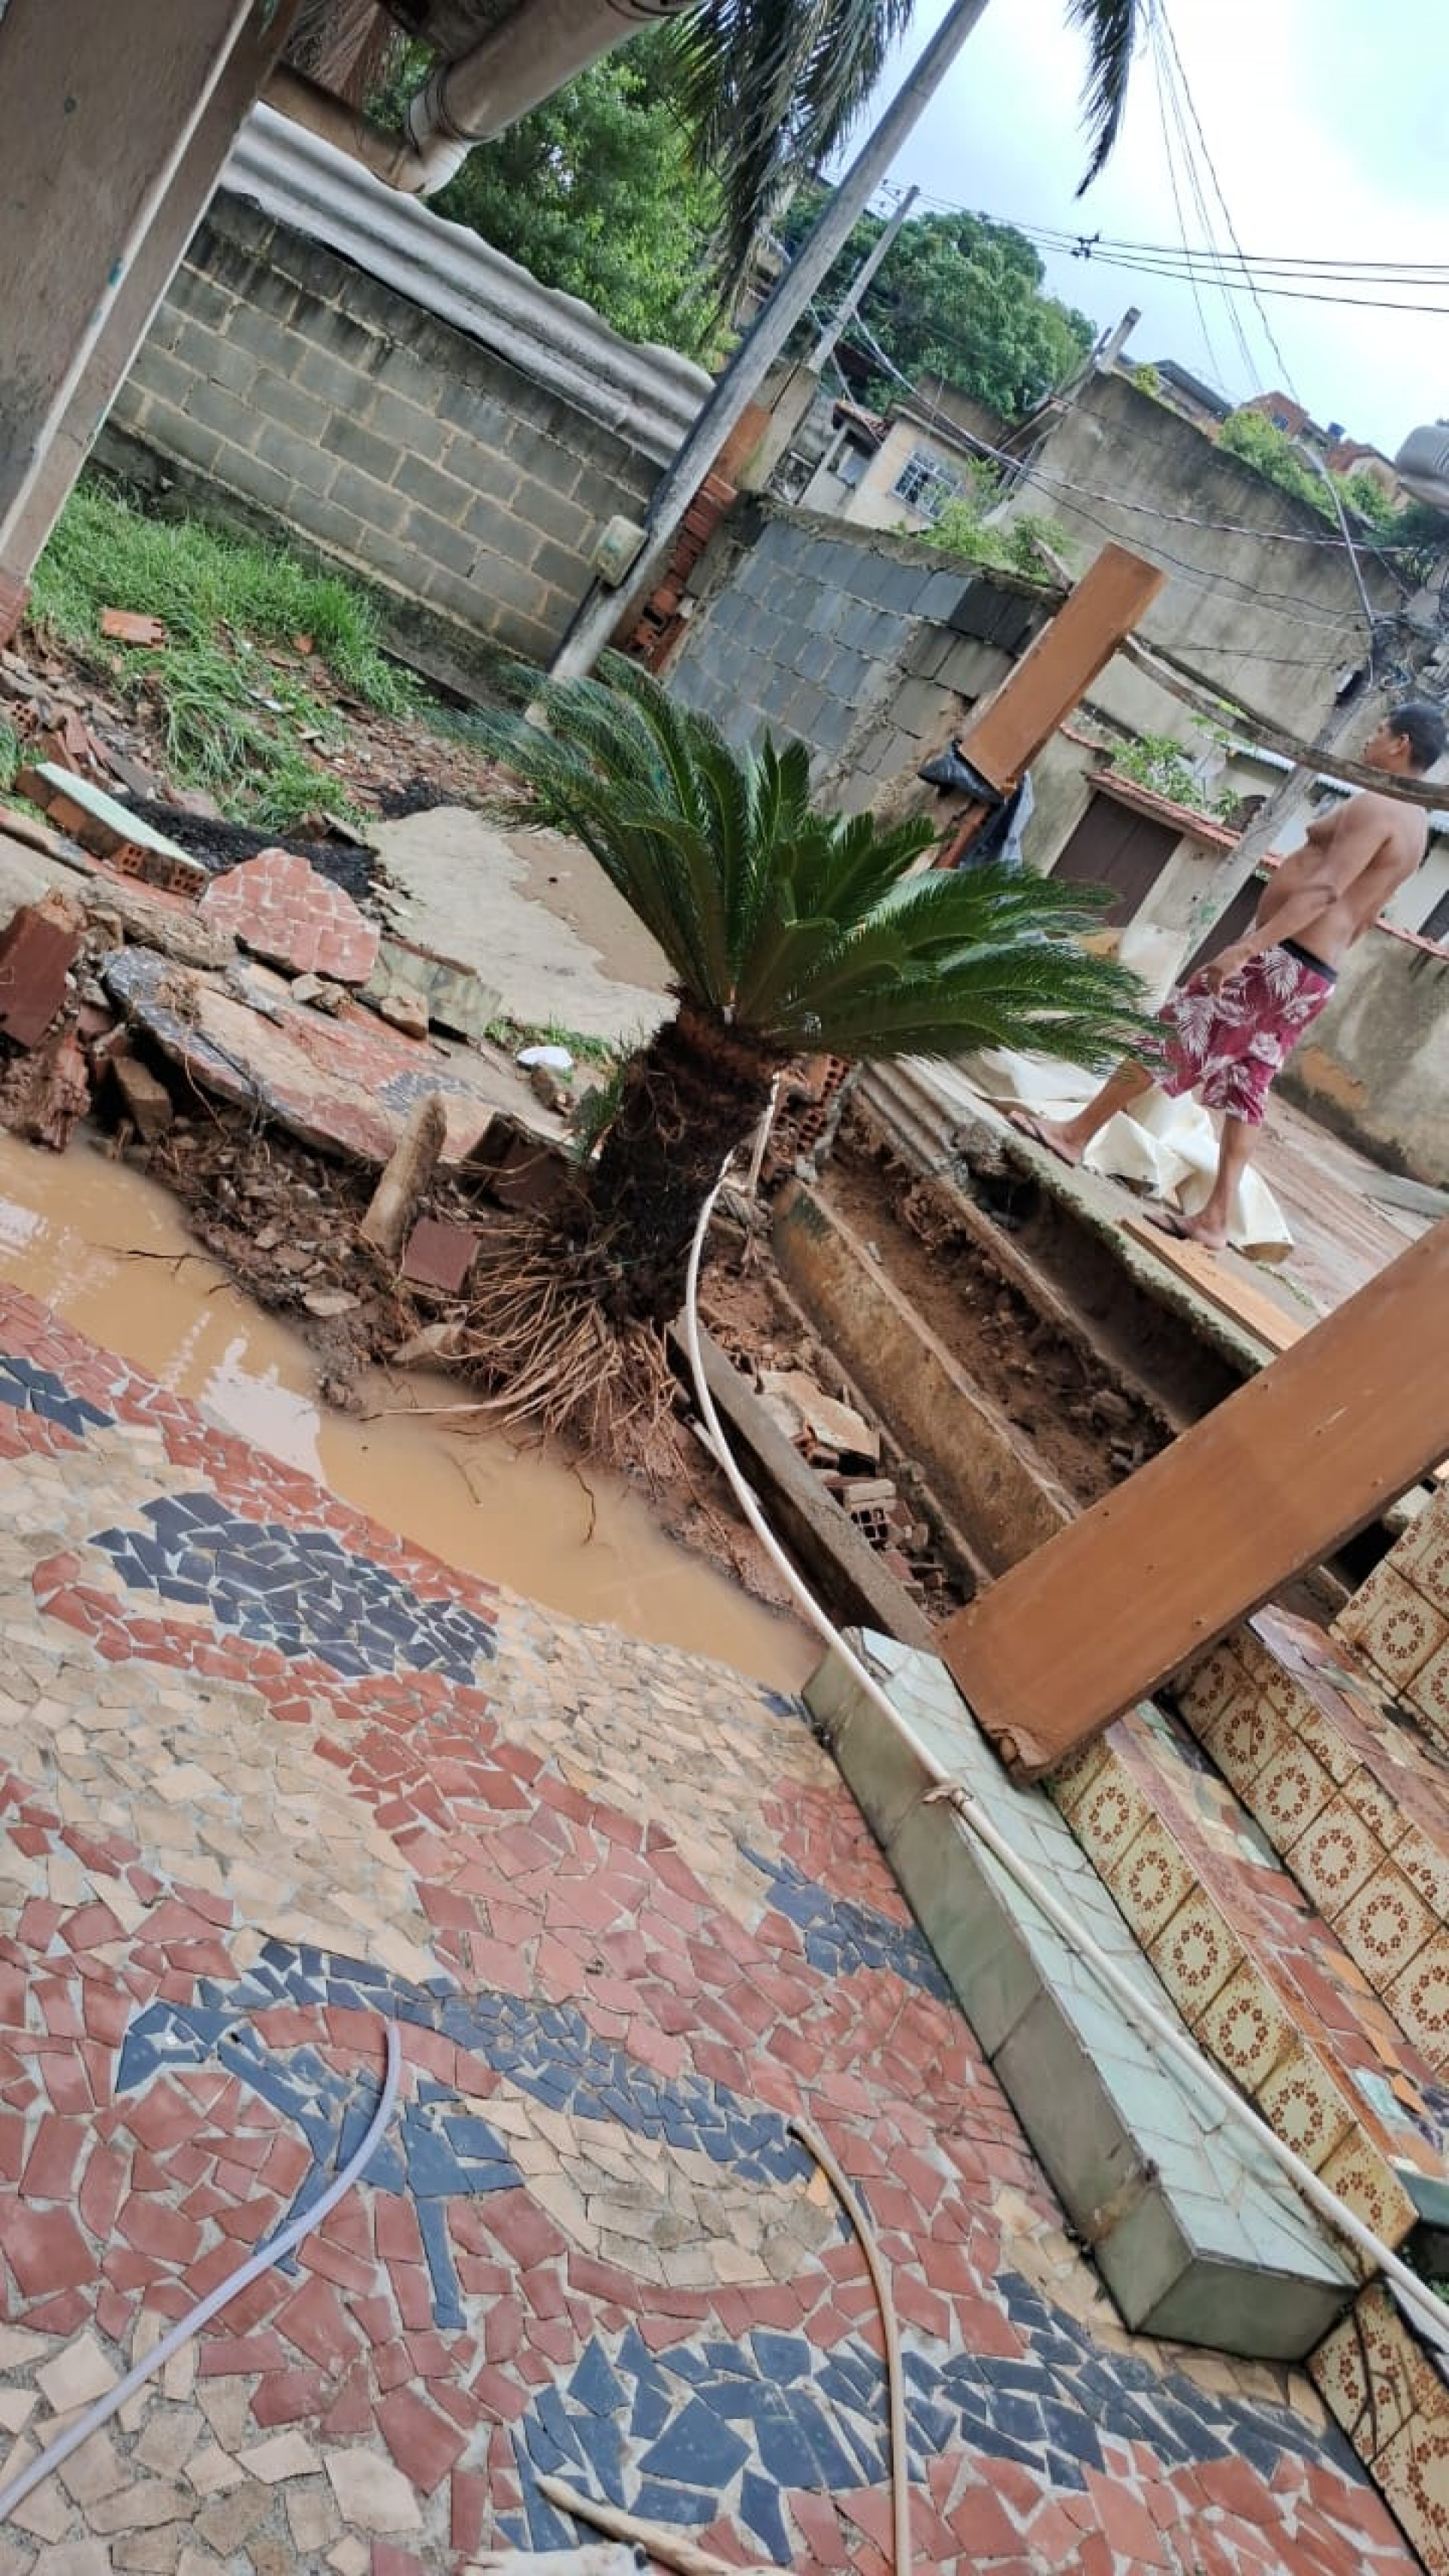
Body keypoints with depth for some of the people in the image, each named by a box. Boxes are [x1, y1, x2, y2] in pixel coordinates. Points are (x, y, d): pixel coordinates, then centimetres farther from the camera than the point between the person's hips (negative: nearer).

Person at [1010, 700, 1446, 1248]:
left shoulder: (1377, 806, -12)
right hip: (1315, 976, 9)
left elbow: (1325, 890, -24)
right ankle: (1214, 1219, 9)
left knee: (1171, 1037, -4)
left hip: (1283, 959, -9)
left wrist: (1247, 947, -29)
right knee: (1245, 1087, 9)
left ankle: (1075, 1133, 3)